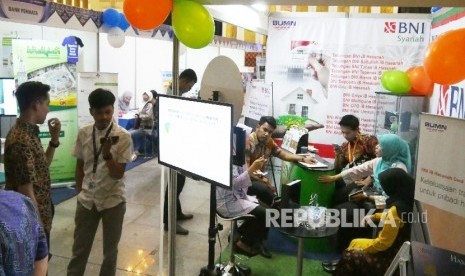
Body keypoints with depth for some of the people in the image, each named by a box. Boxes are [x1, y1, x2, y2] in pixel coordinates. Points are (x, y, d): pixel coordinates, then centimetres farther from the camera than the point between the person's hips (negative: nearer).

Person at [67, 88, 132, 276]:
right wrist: (79, 193, 10)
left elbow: (118, 174, -14)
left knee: (110, 250, 14)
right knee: (79, 248, 14)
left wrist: (107, 154, -30)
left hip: (113, 200, -2)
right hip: (86, 200, 2)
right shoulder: (83, 133, -3)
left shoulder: (123, 136, -14)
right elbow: (80, 166, 7)